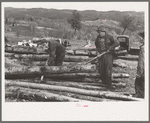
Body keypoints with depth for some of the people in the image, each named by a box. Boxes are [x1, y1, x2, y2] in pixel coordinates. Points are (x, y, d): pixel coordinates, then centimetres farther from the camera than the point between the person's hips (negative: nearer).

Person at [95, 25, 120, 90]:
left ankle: (109, 84, -6)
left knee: (108, 70, -11)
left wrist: (109, 49, -15)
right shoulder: (98, 37, 6)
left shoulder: (109, 37, -9)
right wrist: (98, 51, 8)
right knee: (101, 70, 6)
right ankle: (104, 82, 28)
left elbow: (117, 43, -14)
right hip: (101, 55, 5)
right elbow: (96, 44, 23)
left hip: (108, 54, -5)